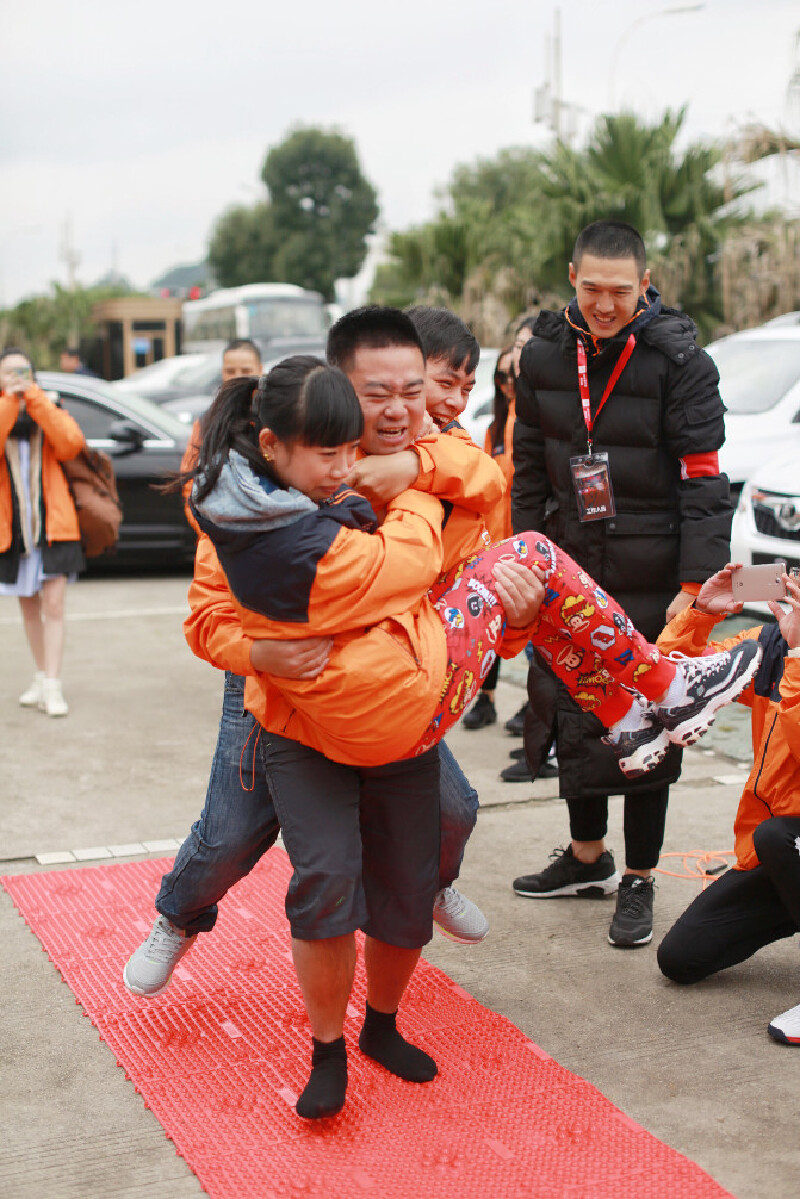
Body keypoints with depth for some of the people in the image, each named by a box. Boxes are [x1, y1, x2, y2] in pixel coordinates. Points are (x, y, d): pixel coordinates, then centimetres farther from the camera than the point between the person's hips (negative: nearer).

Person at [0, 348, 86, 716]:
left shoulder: (49, 411, 7)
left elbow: (71, 444, -15)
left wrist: (34, 398, -14)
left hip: (52, 523, -2)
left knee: (53, 607, -10)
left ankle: (52, 686, -10)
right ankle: (41, 677, 26)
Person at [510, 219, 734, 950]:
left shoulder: (678, 359, -11)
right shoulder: (545, 354, 3)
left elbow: (702, 479, -12)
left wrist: (695, 586, -17)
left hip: (651, 580, -4)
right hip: (572, 570, 5)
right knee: (577, 717, 14)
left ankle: (639, 881, 18)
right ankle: (587, 857, 33)